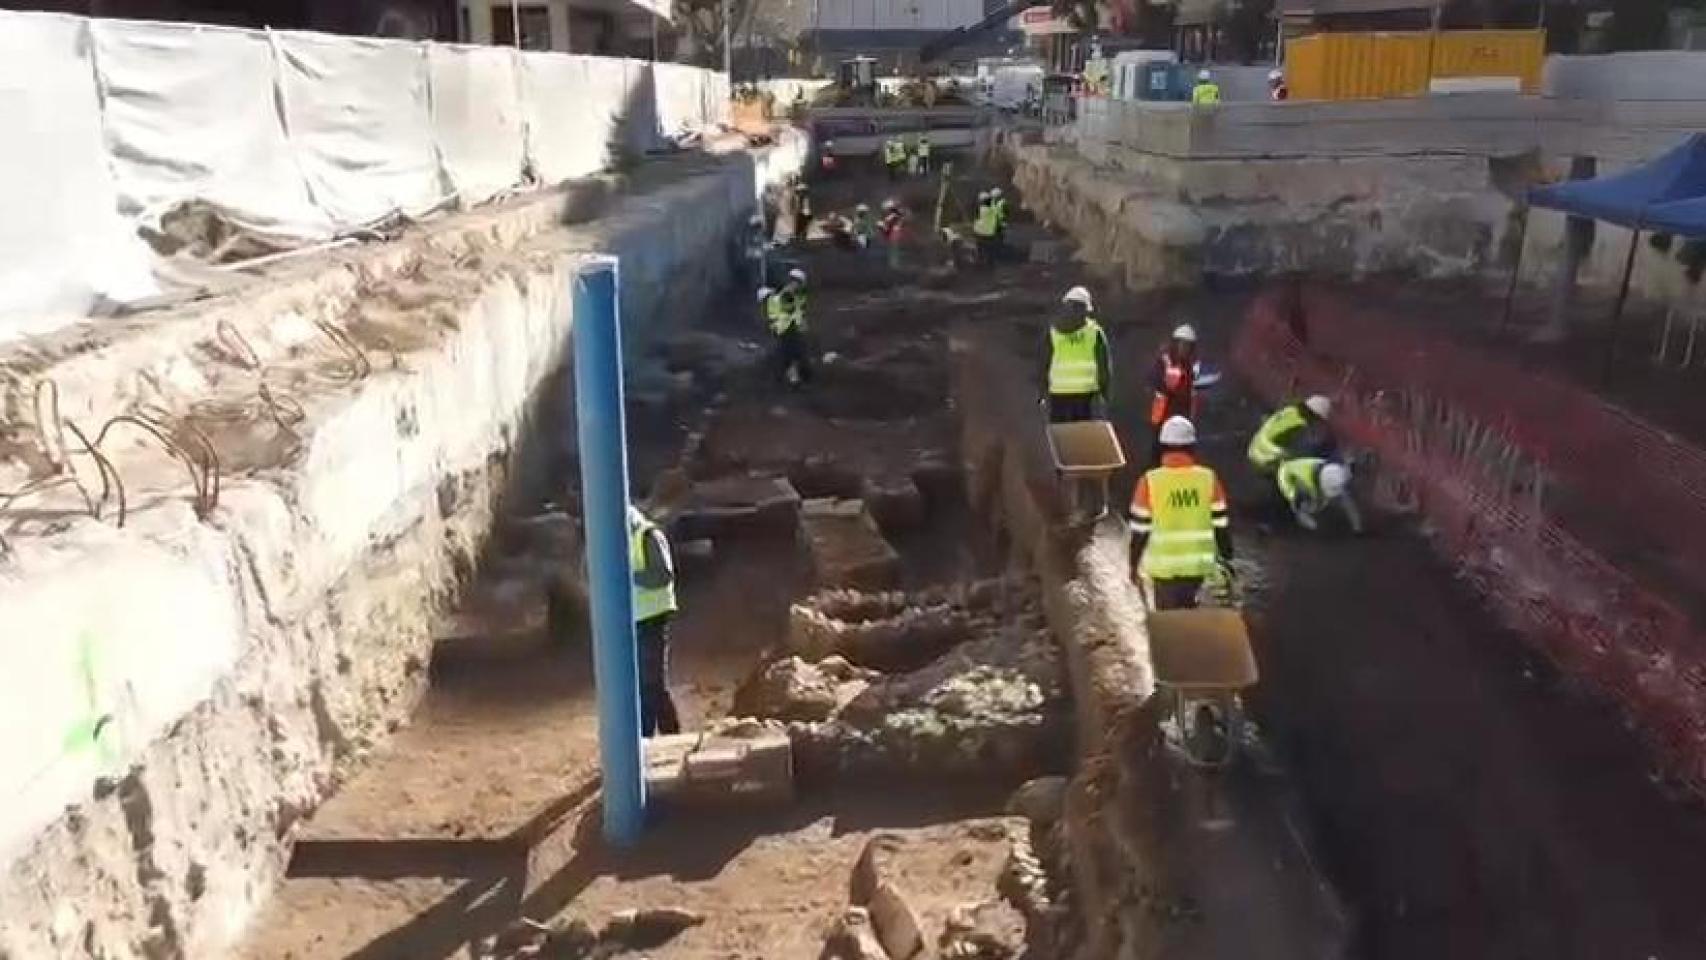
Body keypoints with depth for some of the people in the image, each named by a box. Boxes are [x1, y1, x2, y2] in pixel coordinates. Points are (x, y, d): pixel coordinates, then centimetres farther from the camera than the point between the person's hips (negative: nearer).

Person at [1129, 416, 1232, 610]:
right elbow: (1221, 525, -1)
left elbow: (1140, 529, -7)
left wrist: (1134, 563, 5)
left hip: (1165, 565, -2)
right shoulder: (1209, 479, -6)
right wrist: (1226, 557, 11)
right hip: (1198, 563, 2)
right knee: (1187, 603, 27)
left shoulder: (1150, 482, -12)